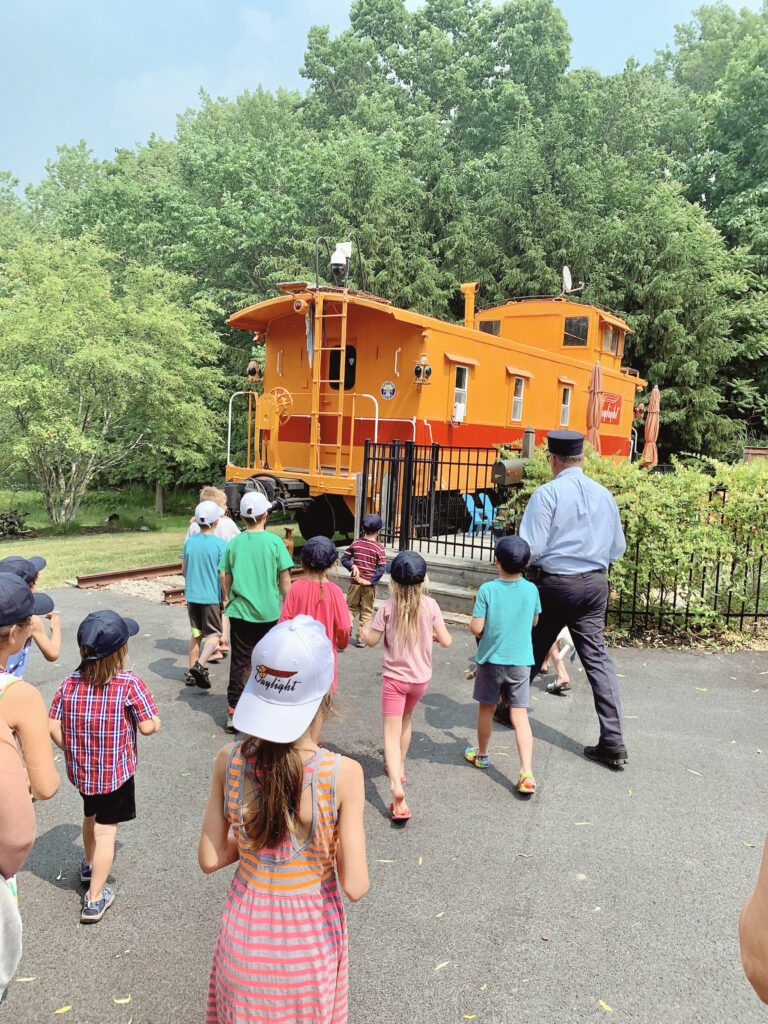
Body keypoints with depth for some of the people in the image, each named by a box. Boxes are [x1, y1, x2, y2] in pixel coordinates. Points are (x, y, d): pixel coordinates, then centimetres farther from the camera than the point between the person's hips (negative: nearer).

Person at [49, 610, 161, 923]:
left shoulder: (69, 684, -10)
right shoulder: (129, 684, -23)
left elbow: (53, 727, -6)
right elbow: (148, 726, -20)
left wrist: (73, 751, 9)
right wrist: (154, 719, 1)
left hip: (80, 769, 5)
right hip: (115, 773, -5)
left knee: (90, 815, 29)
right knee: (105, 830, 8)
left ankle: (89, 865, 54)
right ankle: (94, 899, 17)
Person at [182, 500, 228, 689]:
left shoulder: (189, 542, 1)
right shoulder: (220, 544, -13)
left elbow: (183, 570, 9)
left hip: (192, 595, 5)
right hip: (212, 596, -5)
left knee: (196, 633, 16)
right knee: (214, 634, 6)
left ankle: (192, 673, 20)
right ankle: (200, 666, -14)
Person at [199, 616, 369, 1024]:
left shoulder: (229, 762, -20)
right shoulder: (343, 774, -28)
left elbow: (209, 859, -7)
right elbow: (354, 886, -21)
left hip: (246, 928, 2)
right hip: (310, 934, -2)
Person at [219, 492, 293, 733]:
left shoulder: (234, 544, 0)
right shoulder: (274, 542, -8)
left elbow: (225, 579, 6)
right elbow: (285, 580, -5)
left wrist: (228, 600, 22)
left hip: (240, 612, 2)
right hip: (269, 613, -1)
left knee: (239, 661, 7)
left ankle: (233, 710, 6)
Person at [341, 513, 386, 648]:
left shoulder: (356, 543, -1)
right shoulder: (379, 548, -8)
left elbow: (344, 559, 0)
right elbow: (381, 568, -13)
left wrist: (353, 567, -8)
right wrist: (370, 581, -12)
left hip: (355, 583, 2)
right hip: (369, 586, -2)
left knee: (351, 607, 17)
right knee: (366, 611, 10)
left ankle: (347, 624, -8)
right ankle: (361, 638, 12)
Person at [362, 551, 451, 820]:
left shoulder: (388, 607, -13)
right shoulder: (430, 605, -10)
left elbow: (372, 641, -6)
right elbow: (446, 641, -8)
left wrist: (363, 629, 14)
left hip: (394, 677, -3)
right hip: (421, 677, 3)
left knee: (392, 733, -2)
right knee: (406, 720, 27)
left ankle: (397, 788, -18)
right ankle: (399, 767, 46)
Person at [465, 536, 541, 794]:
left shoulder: (487, 590, -14)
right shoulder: (531, 590, -5)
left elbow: (476, 628, -15)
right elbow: (534, 622, 10)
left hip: (491, 659, -1)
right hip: (521, 661, 2)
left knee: (486, 708, 17)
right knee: (520, 715, 3)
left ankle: (482, 754, 37)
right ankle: (526, 773, -6)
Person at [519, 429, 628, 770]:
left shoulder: (547, 493, -12)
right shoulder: (603, 494, 5)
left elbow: (530, 549, -17)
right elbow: (618, 548, 12)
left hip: (556, 583, -4)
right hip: (595, 584, 4)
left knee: (532, 650, 14)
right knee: (597, 658, 6)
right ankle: (613, 743, 5)